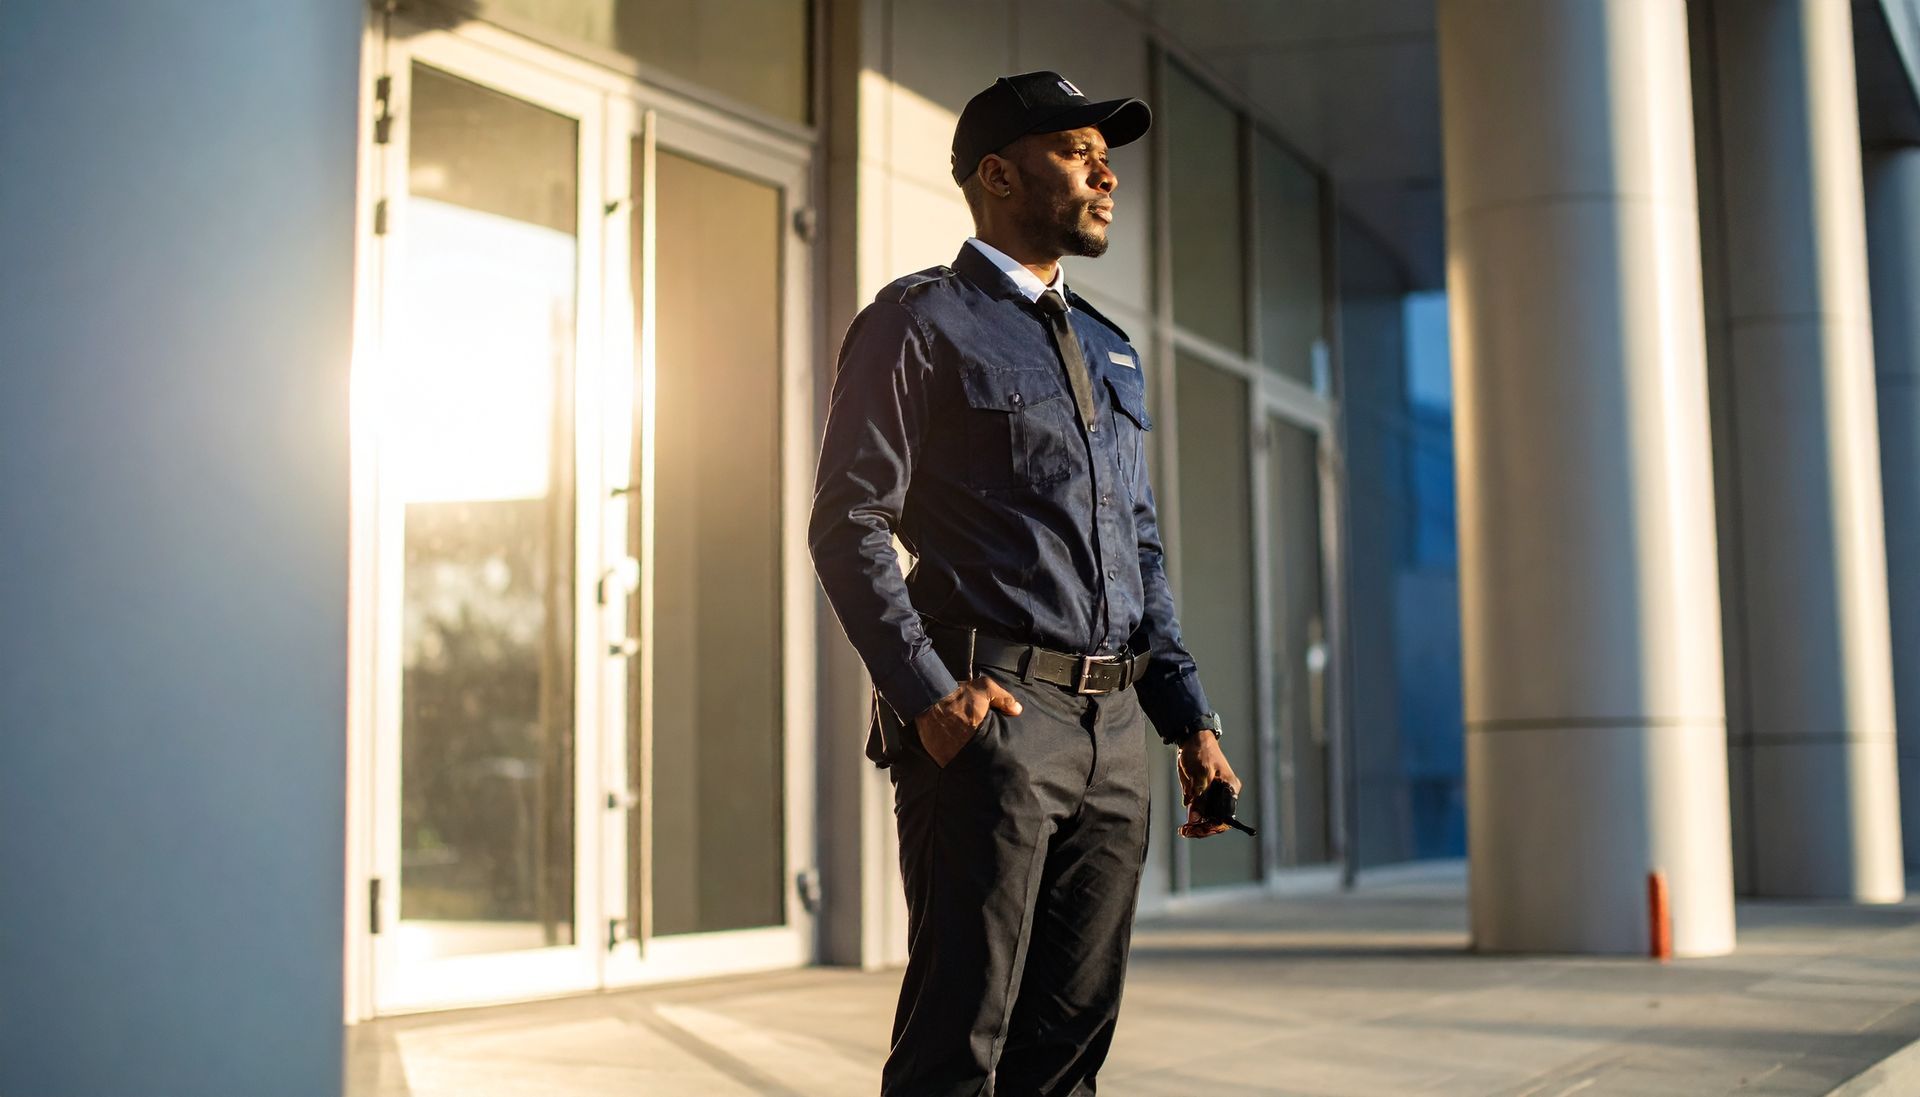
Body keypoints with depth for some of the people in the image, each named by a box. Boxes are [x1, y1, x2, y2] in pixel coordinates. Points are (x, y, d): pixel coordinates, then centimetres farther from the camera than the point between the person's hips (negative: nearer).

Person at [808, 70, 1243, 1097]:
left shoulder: (1109, 351, 22)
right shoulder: (920, 322, 1)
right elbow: (848, 525, -7)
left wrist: (1191, 721, 12)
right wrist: (928, 694, -18)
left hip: (1113, 731, 7)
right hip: (990, 719, -7)